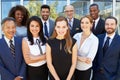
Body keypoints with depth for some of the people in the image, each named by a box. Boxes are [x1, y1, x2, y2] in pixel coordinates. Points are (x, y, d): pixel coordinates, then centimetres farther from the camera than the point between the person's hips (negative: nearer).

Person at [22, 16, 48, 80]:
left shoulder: (45, 39, -1)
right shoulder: (25, 40, -11)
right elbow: (28, 60, -15)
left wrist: (34, 57, -13)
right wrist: (44, 56, -11)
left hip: (44, 69, 3)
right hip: (32, 71, -3)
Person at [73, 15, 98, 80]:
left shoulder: (94, 39, -15)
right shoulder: (76, 36, -4)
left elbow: (89, 59, -19)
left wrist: (77, 57, -19)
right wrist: (82, 58, -19)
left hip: (85, 70, -3)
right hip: (73, 67, 3)